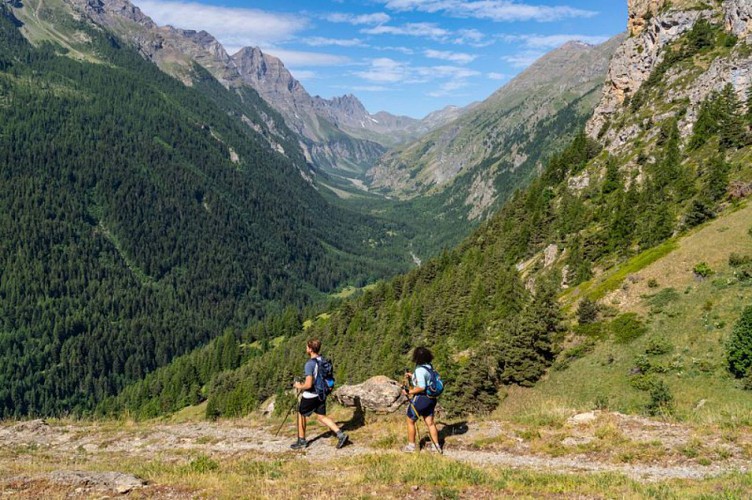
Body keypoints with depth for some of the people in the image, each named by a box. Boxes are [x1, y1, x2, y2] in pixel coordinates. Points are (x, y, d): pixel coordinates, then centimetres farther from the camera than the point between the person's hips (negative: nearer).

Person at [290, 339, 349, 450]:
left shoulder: (310, 364, -24)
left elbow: (308, 385, -28)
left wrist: (299, 386, -6)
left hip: (310, 395, -7)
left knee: (301, 415, 15)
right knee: (321, 417, 15)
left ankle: (302, 441, 27)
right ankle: (340, 434, 3)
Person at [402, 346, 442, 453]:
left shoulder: (419, 370, -24)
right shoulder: (429, 367, 3)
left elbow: (421, 387, -28)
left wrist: (409, 392, -18)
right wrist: (412, 376, 19)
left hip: (420, 399, -8)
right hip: (430, 399, 8)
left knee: (410, 421, 11)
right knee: (430, 422, 16)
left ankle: (411, 445, 21)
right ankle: (436, 446, 20)